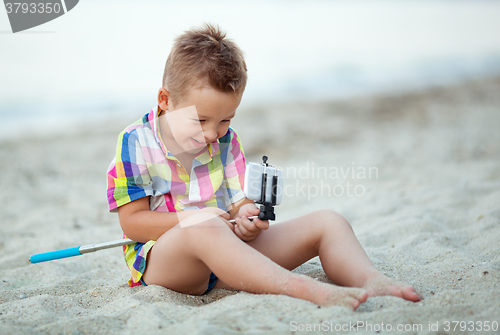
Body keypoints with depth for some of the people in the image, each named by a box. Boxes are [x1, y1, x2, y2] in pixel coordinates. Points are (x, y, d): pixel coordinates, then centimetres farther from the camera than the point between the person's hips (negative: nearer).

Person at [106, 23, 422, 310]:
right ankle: (308, 290, -54)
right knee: (203, 226, -43)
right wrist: (190, 219, -24)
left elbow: (239, 201, 9)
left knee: (325, 222, -8)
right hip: (159, 258, -5)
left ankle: (370, 280, -38)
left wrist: (245, 218, -17)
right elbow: (132, 222, -10)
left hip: (226, 252, 6)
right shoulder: (134, 143, -5)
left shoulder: (226, 141, 10)